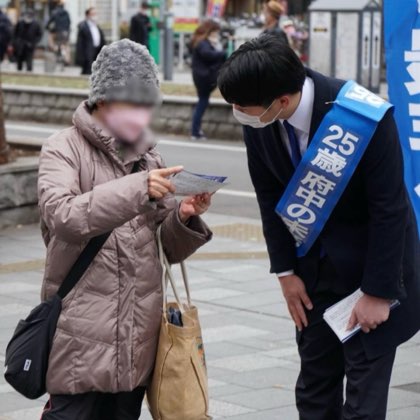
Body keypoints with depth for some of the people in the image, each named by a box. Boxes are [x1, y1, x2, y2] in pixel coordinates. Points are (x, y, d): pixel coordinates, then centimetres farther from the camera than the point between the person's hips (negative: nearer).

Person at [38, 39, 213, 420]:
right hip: (82, 333, -5)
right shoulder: (64, 149, 0)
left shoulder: (149, 156, 14)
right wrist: (136, 190, -28)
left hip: (139, 335, 5)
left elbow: (172, 247, 13)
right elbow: (62, 216, -20)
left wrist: (185, 217, -8)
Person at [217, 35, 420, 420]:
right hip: (313, 264, 5)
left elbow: (389, 209, -20)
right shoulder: (258, 120, -15)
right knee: (314, 387, 10)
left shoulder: (364, 116, -29)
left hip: (372, 261, -5)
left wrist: (378, 291, -16)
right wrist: (285, 270, 0)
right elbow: (270, 196, 0)